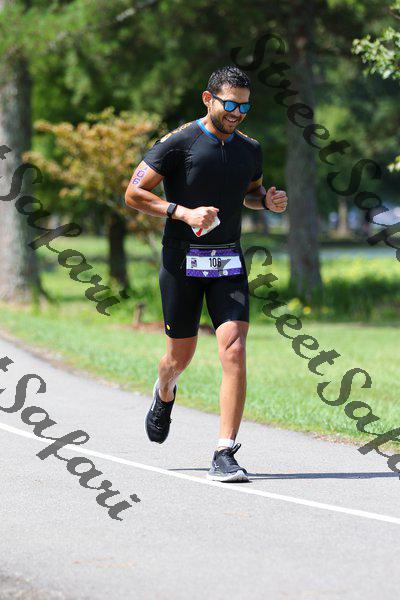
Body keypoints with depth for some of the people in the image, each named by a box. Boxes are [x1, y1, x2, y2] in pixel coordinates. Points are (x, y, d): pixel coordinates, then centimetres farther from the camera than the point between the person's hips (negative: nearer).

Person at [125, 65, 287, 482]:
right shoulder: (178, 142, -8)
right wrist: (183, 212, -20)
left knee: (234, 353, -13)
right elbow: (133, 194, -9)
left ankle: (225, 455, -13)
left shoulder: (249, 149, 8)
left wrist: (268, 200, 5)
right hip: (182, 260, -3)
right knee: (181, 356, 9)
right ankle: (164, 394, 48)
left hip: (228, 262, 3)